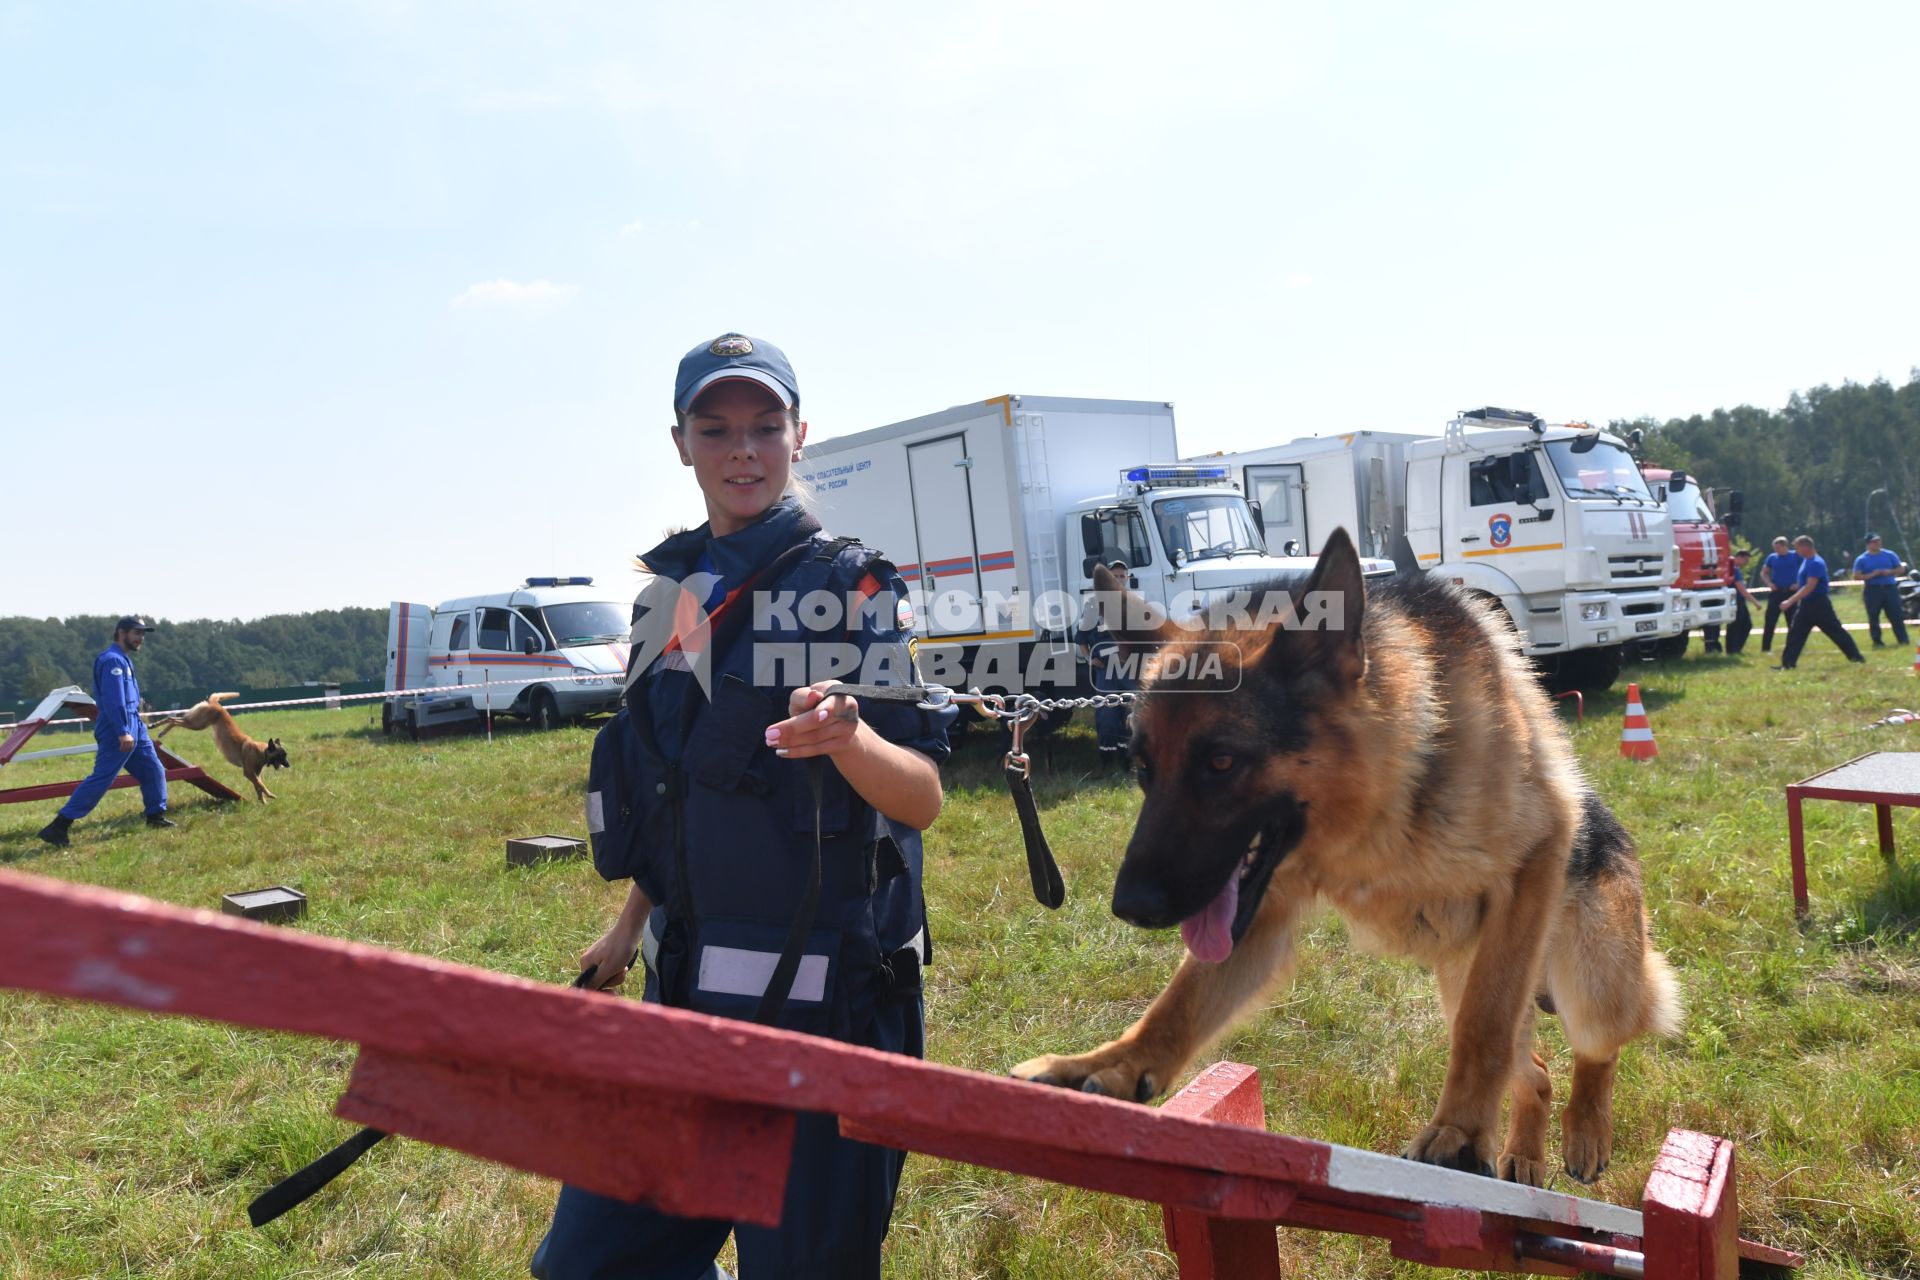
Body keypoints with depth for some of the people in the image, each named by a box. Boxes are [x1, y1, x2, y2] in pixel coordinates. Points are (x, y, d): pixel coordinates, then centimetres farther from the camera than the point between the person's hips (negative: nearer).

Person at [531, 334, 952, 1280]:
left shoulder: (853, 586, -9)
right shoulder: (669, 587, 8)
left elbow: (923, 799, -15)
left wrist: (846, 738, -35)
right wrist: (631, 924, 24)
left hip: (824, 998, -6)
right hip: (686, 990, 6)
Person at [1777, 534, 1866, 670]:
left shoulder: (1816, 563, -19)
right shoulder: (1806, 561, 10)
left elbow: (1809, 587, -26)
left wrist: (1790, 601, -29)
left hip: (1819, 605, -9)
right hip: (1806, 605, 9)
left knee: (1836, 631, 0)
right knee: (1795, 633, 3)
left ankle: (1856, 656, 11)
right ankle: (1788, 663, 3)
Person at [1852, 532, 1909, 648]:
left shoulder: (1890, 555, 8)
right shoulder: (1861, 559, 2)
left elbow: (1900, 569, 11)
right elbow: (1856, 576, -3)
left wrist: (1890, 572, -9)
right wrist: (1871, 575, -17)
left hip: (1890, 588, 1)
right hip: (1872, 590, -1)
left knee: (1896, 616, -1)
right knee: (1873, 618, 0)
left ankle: (1903, 640, 3)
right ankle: (1877, 642, 8)